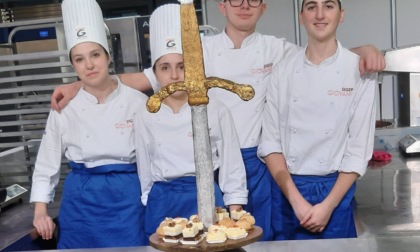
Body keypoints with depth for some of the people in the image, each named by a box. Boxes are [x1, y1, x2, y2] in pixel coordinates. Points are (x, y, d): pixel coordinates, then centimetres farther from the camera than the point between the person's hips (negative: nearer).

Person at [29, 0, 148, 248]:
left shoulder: (137, 101, -8)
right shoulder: (64, 107, -3)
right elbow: (47, 162, 6)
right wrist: (40, 211, 3)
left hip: (128, 198, -1)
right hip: (81, 200, 1)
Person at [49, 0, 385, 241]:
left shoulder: (276, 50, 0)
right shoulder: (202, 50, 0)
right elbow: (145, 79, -3)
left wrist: (363, 50, -19)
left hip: (254, 166, 0)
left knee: (258, 238, 13)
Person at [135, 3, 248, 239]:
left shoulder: (216, 110, -4)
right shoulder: (145, 117, 1)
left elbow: (232, 167, -1)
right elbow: (145, 171, 8)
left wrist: (234, 218, -2)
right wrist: (153, 204, 9)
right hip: (163, 204, 2)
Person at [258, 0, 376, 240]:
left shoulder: (360, 70, -5)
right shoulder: (284, 72, -1)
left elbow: (360, 148, -6)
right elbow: (270, 141, -3)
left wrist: (328, 205, -12)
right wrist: (297, 200, -11)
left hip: (335, 190, -1)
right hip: (286, 189, 2)